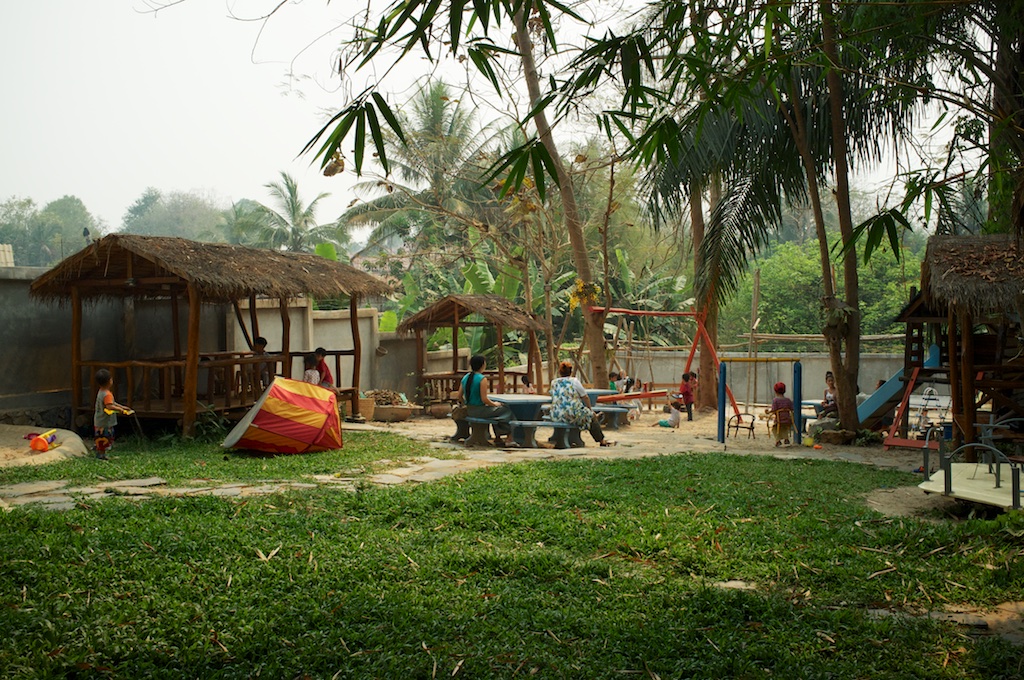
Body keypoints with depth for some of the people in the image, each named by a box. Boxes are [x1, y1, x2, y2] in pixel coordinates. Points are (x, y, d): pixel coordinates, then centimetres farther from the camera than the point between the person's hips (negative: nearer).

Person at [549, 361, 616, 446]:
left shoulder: (553, 382, 7)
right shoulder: (574, 381, -5)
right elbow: (585, 398, 4)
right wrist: (590, 409, 17)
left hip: (556, 416, 5)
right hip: (572, 415, -5)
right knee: (591, 417, 19)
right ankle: (602, 441, 29)